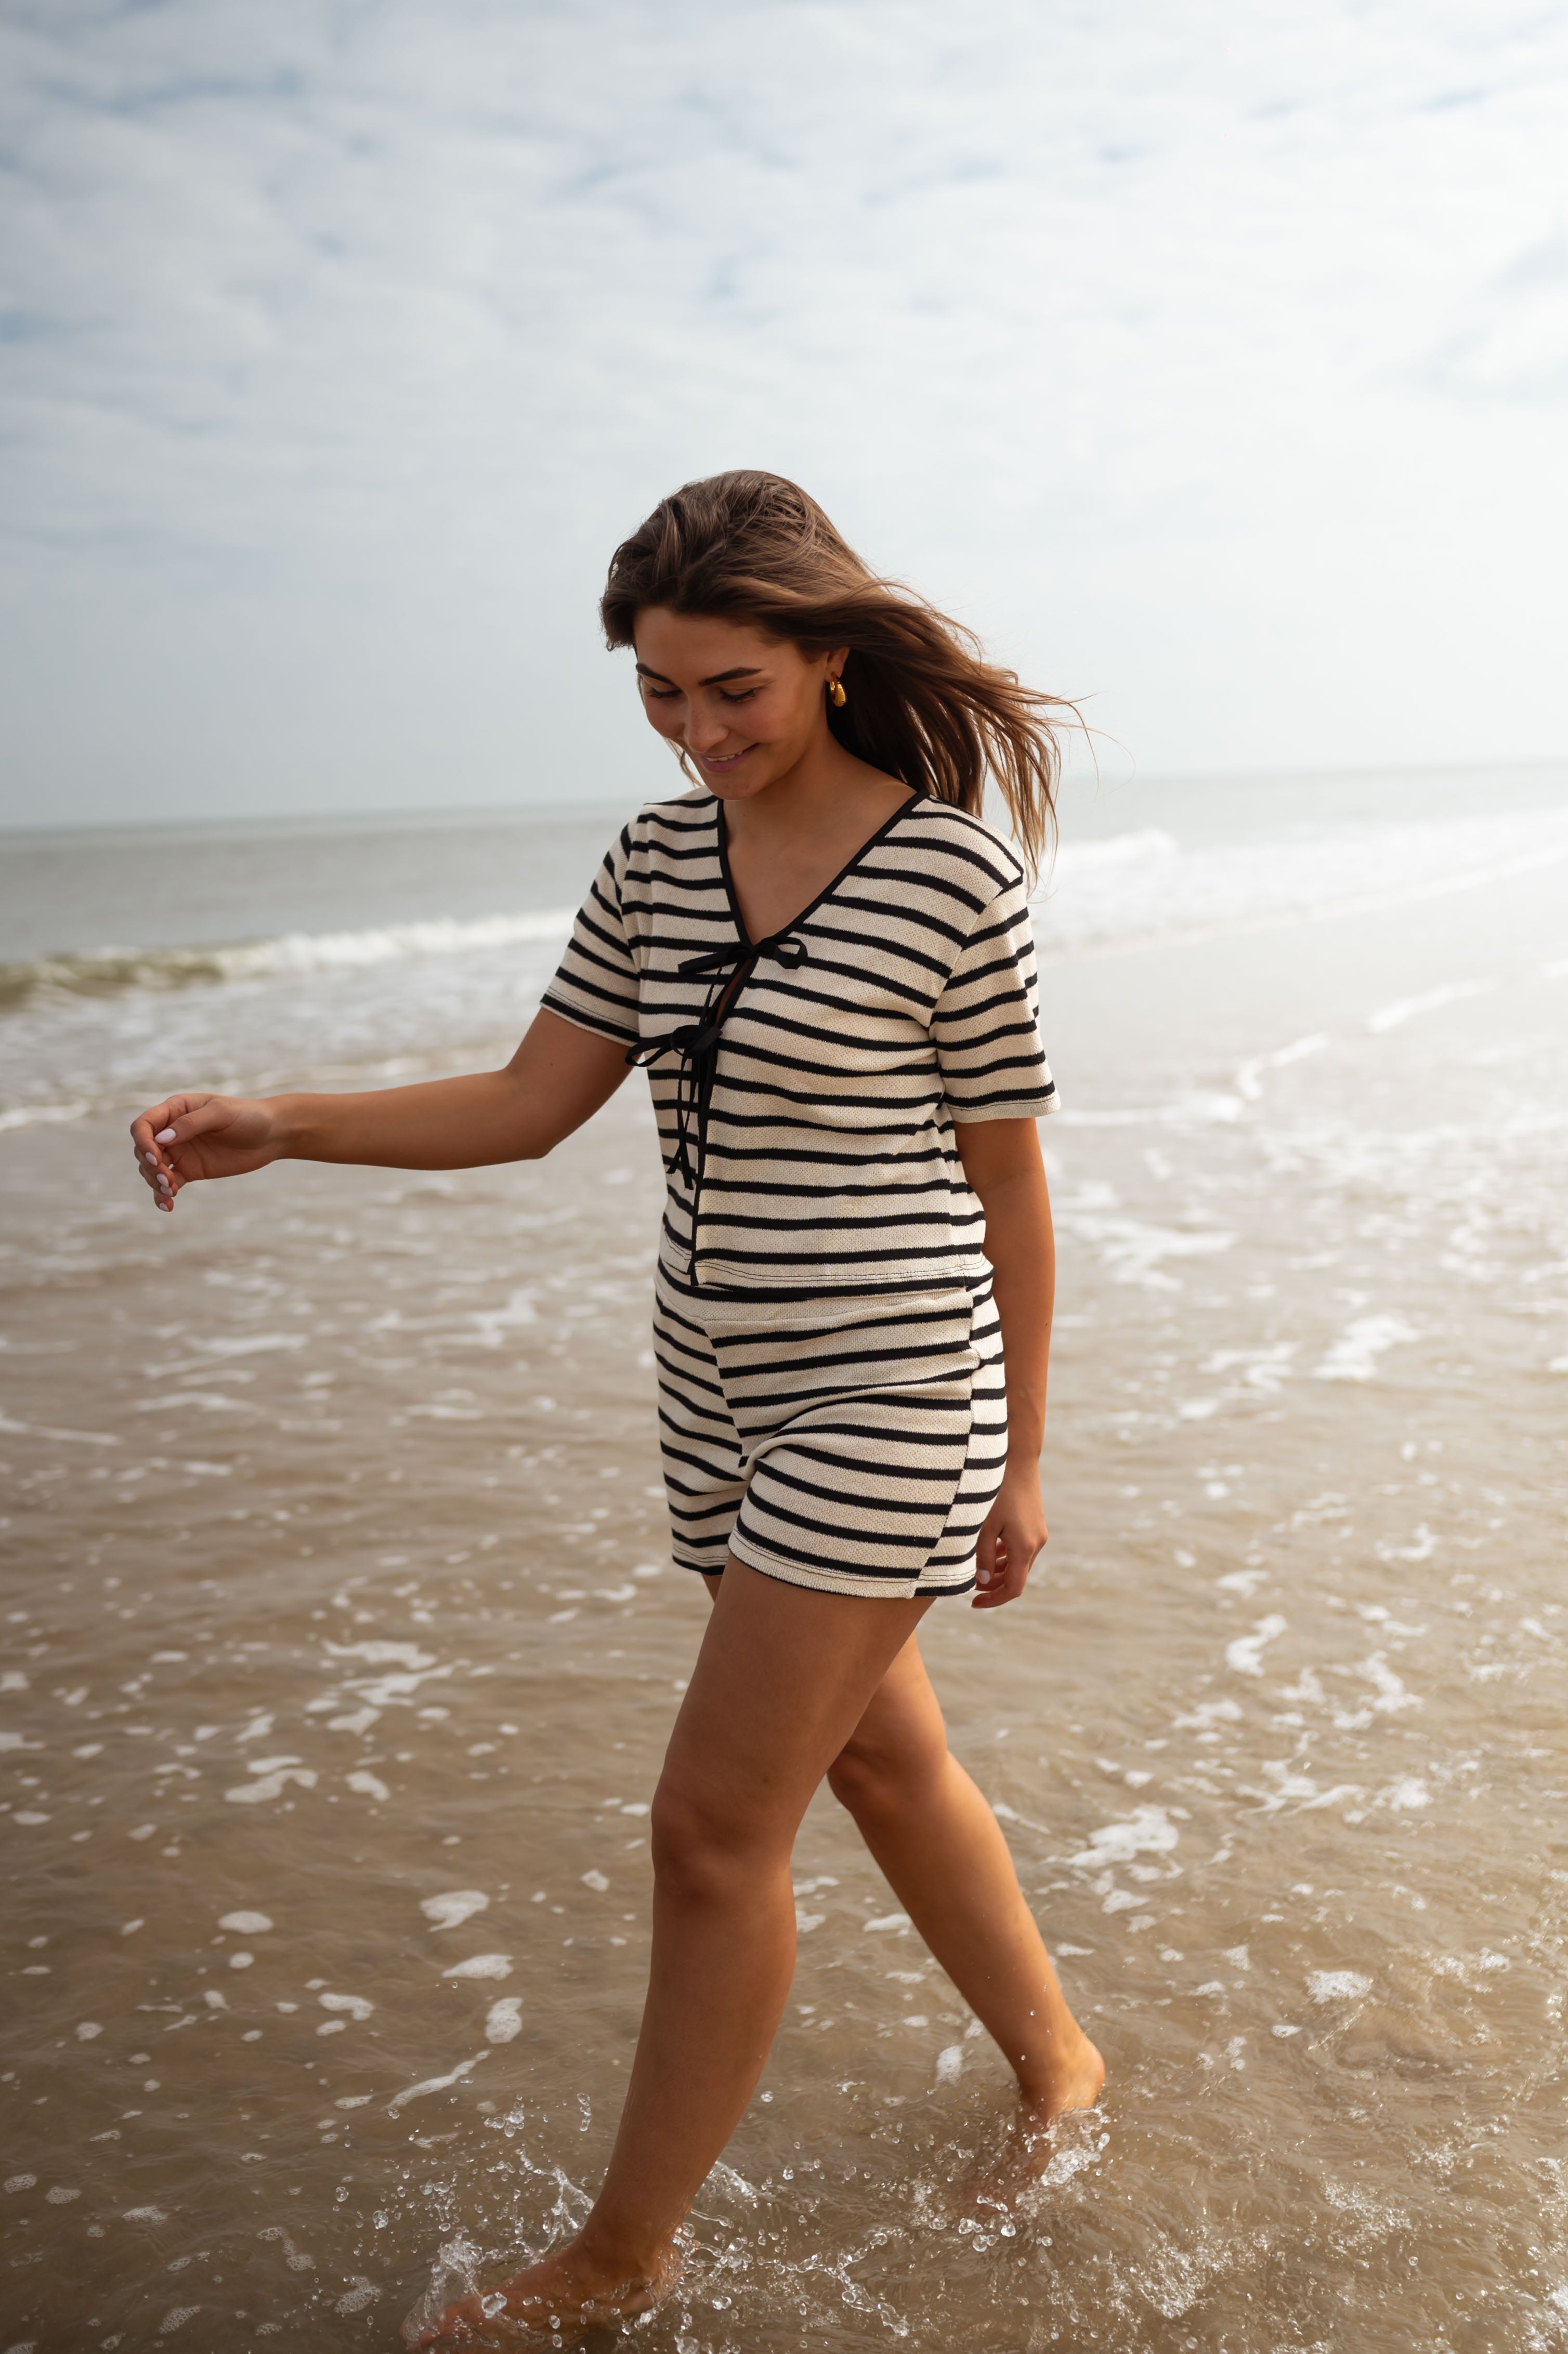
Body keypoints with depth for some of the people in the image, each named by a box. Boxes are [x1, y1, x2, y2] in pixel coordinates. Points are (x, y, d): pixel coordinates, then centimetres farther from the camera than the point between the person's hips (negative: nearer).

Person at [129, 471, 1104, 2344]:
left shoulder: (954, 874, -14)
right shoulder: (661, 859, 3)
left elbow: (1005, 1181, -7)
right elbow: (530, 1105, 4)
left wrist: (1017, 1462, -1)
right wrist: (276, 1125, -9)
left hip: (886, 1400, -7)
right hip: (727, 1395, 7)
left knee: (714, 1826, -1)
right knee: (877, 1759, 20)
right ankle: (1057, 2067, 43)